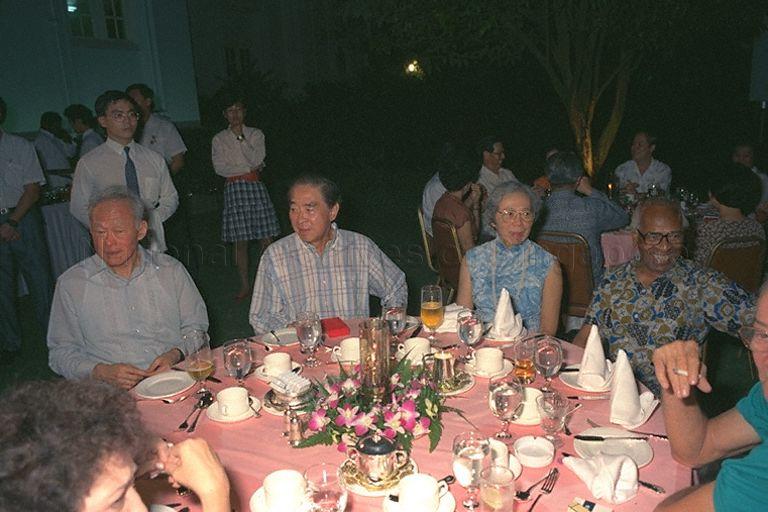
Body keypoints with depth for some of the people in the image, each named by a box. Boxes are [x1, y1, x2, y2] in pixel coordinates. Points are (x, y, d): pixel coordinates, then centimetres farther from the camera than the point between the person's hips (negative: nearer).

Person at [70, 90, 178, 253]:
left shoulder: (155, 159, 10)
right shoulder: (89, 164, 1)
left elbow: (170, 198, 14)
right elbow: (79, 209, 2)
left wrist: (151, 218, -5)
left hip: (154, 245, 2)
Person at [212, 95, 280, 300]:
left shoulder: (255, 134, 9)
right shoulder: (219, 139, 8)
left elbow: (257, 159, -6)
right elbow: (219, 168, -2)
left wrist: (241, 137, -7)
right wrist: (249, 168, -6)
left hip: (255, 187, 0)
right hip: (234, 189, 0)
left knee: (266, 238, -3)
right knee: (240, 241, 1)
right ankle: (245, 285, 11)